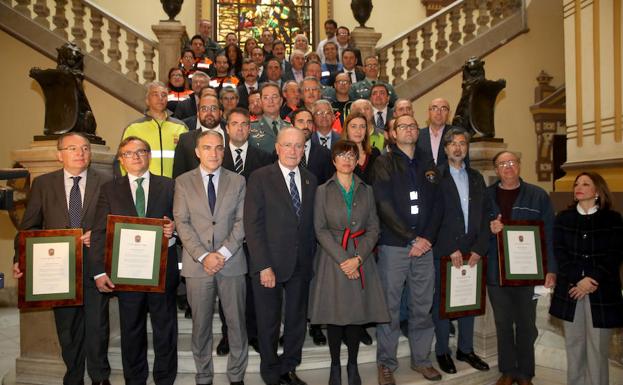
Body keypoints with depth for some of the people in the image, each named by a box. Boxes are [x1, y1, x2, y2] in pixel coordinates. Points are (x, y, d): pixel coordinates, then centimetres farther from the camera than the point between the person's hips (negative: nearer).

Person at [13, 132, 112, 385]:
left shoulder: (105, 183, -1)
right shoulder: (43, 184, 3)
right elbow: (29, 226, 3)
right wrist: (20, 260, -7)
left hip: (94, 264, -1)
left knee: (97, 325, 6)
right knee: (67, 328, 14)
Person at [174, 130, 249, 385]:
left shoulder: (237, 181, 7)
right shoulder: (183, 182, 5)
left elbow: (241, 222, 1)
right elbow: (182, 223, -2)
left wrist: (223, 253, -11)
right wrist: (203, 256, -12)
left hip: (231, 263, 1)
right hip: (197, 265, 0)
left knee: (237, 323, 6)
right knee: (201, 325, 9)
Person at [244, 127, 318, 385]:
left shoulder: (310, 180, 8)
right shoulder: (260, 178, -6)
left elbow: (311, 224, 8)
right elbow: (253, 224, -11)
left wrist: (311, 258, 1)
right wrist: (264, 266, -15)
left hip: (301, 265, 4)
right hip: (269, 264, -4)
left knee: (297, 320, 13)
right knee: (269, 323, 10)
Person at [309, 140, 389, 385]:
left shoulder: (366, 191, 9)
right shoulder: (323, 191, 3)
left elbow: (374, 228, 4)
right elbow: (320, 229, -4)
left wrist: (358, 258, -10)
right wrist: (342, 258, -14)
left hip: (361, 259, 2)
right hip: (332, 259, -2)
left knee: (358, 313, 5)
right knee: (334, 314, 3)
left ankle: (352, 365, 23)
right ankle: (335, 365, 20)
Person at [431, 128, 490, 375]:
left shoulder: (477, 178, 13)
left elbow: (484, 216, 9)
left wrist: (478, 249, -2)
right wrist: (451, 249, -11)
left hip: (472, 252, 5)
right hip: (443, 251, -4)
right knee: (442, 301, 5)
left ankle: (466, 349, 27)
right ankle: (442, 351, 18)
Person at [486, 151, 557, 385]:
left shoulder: (538, 196, 1)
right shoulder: (486, 196, 4)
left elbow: (549, 233, 0)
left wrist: (551, 269, -6)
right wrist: (489, 229, -14)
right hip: (496, 271, 1)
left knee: (526, 325, 9)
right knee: (503, 324, 12)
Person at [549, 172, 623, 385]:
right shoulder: (563, 218, 8)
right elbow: (559, 253, 0)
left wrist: (592, 280, -14)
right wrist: (578, 279, -13)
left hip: (601, 293, -2)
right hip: (570, 290, 2)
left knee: (597, 349, -1)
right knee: (573, 346, 8)